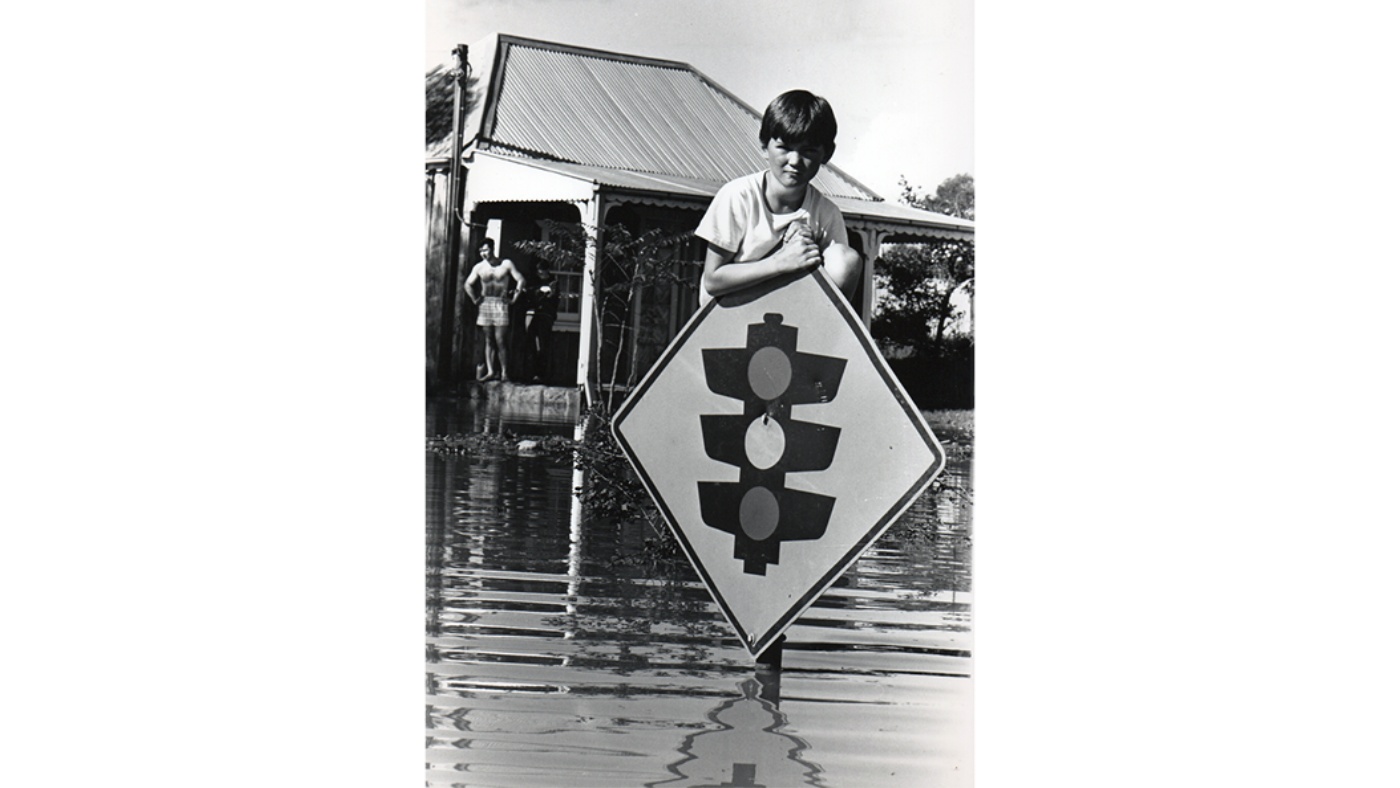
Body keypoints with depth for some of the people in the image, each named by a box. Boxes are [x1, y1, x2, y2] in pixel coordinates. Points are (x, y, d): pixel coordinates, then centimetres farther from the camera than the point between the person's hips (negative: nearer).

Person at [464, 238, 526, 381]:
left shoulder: (506, 264, 0)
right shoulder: (479, 267, 7)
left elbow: (521, 280, 1)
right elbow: (468, 284, 13)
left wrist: (513, 298, -1)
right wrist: (475, 299, 5)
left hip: (501, 304, -3)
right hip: (485, 304, 3)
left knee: (500, 340, -9)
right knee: (489, 340, 3)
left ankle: (504, 371, -4)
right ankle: (490, 371, 4)